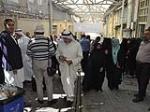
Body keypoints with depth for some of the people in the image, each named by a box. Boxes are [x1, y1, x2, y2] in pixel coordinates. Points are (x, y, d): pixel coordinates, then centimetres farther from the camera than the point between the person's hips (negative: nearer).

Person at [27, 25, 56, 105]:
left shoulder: (31, 42, -7)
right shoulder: (48, 40, -12)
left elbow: (28, 53, -1)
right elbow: (52, 52, -10)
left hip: (36, 63, 2)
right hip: (46, 62, -2)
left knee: (38, 81, 16)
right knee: (48, 81, 11)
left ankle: (40, 99, 29)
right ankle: (50, 99, 20)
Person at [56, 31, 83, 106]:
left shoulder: (77, 44, -11)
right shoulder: (60, 43, -3)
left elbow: (80, 57, -7)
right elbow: (57, 53, 8)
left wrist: (72, 61, -21)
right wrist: (59, 57, -16)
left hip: (73, 66, -3)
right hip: (63, 66, 3)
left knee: (71, 81, 1)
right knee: (65, 81, 5)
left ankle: (70, 98, 15)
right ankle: (69, 96, 25)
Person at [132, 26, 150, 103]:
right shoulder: (142, 42, 12)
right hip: (138, 63, 8)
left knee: (143, 81, 0)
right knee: (139, 79, 18)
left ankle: (140, 96, 11)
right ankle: (141, 92, 35)